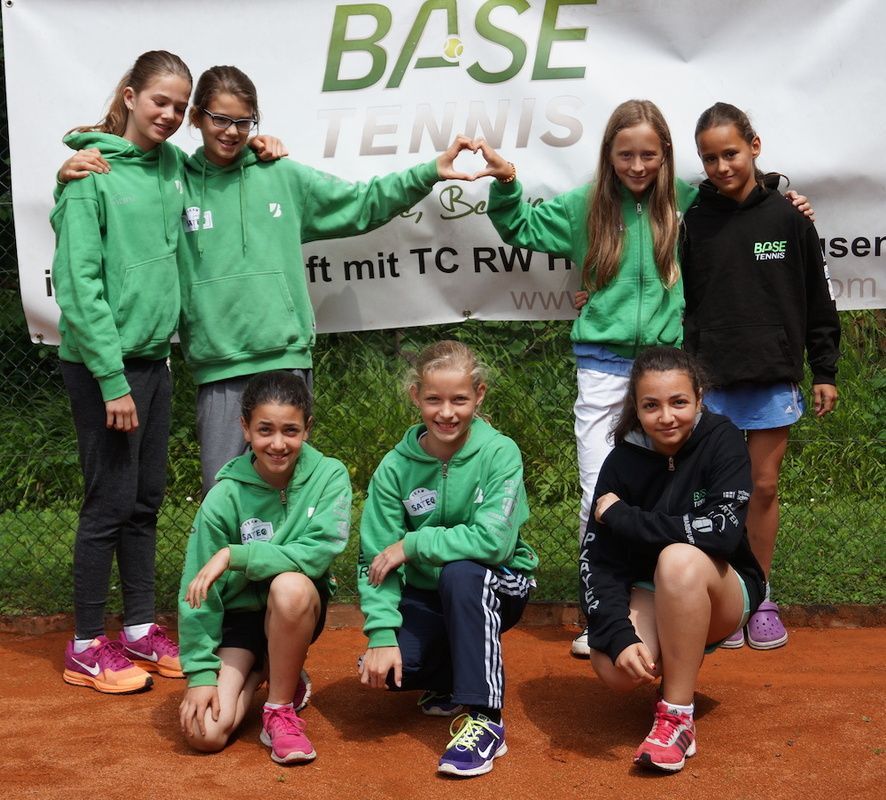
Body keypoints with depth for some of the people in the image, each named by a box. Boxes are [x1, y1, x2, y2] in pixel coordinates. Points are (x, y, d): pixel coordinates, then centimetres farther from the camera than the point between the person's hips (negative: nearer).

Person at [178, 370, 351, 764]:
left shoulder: (329, 476, -13)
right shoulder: (225, 497, -14)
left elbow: (318, 553, -26)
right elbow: (197, 592, -11)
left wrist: (234, 555, -30)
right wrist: (200, 674, -15)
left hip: (301, 609, 0)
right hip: (239, 612, 1)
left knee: (290, 584, -37)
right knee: (205, 734, -18)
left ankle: (280, 709, -12)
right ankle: (260, 672, 16)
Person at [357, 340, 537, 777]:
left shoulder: (499, 453, -17)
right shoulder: (396, 467, -9)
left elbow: (494, 540, -29)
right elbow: (375, 558, -12)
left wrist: (411, 545, -24)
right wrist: (381, 633, -23)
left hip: (494, 588, -3)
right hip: (428, 595, 3)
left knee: (460, 572, -36)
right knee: (385, 668, -24)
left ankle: (484, 717, -25)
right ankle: (455, 681, 12)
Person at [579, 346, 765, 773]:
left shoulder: (721, 440, -16)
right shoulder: (623, 461, -10)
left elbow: (723, 531, -29)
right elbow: (596, 561, -14)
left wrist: (622, 517, -24)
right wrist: (618, 634, -31)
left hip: (722, 592, -3)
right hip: (648, 594, 3)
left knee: (679, 559, -36)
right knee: (615, 668, -29)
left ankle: (678, 719, -24)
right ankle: (680, 665, 10)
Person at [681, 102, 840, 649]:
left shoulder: (787, 216, -1)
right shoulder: (694, 222, 0)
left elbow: (819, 300, 4)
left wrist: (825, 372, 4)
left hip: (774, 377, 0)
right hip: (709, 379, 0)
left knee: (765, 486, 7)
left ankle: (760, 599, 20)